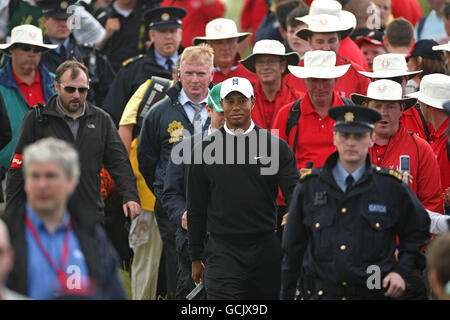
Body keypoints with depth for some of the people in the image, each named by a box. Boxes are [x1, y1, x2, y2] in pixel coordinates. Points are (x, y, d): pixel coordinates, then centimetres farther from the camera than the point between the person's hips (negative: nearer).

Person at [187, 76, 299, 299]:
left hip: (266, 250, 1)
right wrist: (196, 258, 9)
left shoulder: (275, 146, 4)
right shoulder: (205, 149, 6)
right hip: (222, 252, -1)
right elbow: (196, 208, 11)